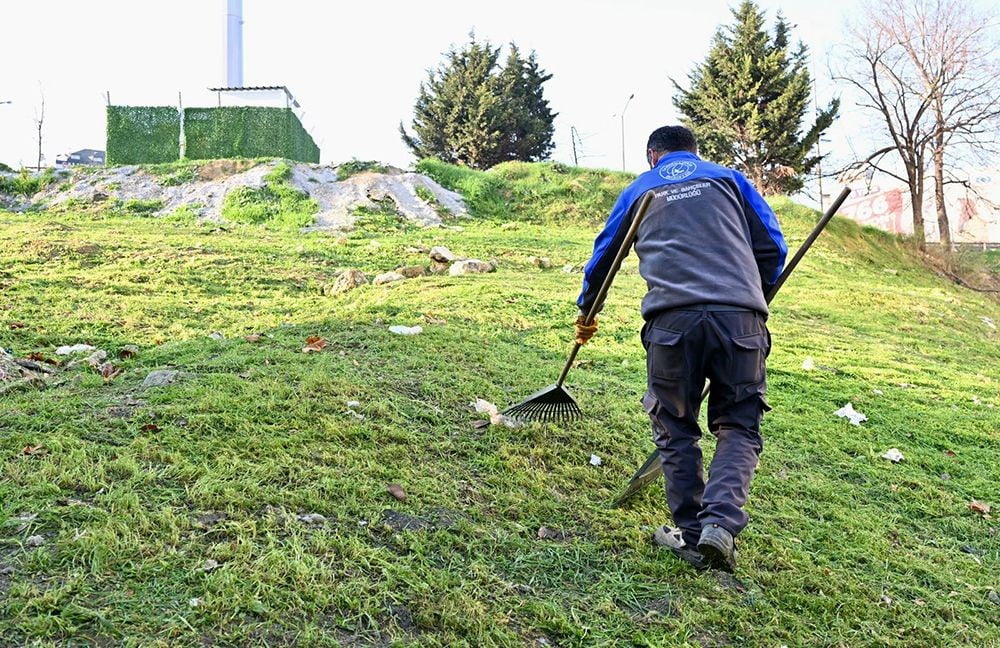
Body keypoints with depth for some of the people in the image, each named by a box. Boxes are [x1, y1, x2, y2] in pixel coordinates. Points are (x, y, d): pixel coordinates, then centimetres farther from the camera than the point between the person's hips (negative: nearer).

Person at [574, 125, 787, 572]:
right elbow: (772, 246, 17)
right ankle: (720, 522, -10)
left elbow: (604, 253, 33)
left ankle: (691, 534, 11)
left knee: (675, 430, 13)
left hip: (672, 319, 0)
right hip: (740, 316, 1)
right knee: (739, 426, 9)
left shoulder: (640, 189, 24)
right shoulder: (728, 177, 22)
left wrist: (586, 311, 47)